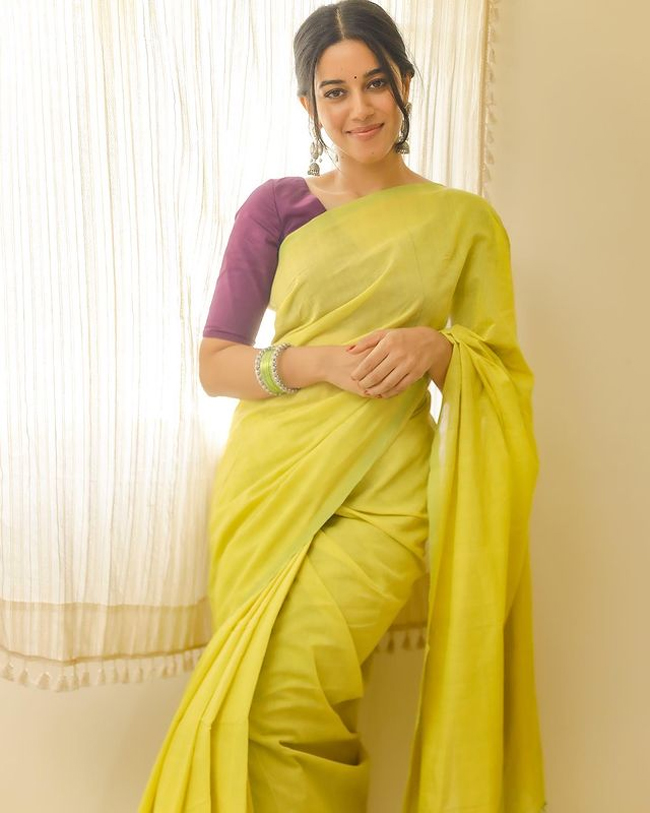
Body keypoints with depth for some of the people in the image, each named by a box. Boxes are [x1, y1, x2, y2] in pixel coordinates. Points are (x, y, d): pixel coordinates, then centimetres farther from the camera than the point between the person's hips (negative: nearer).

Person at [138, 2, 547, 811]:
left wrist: (434, 347, -13)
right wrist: (319, 362, -13)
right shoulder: (276, 208, 6)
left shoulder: (465, 221, 6)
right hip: (269, 478, 2)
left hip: (385, 493, -2)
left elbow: (500, 379, 8)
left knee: (280, 698, -17)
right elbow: (213, 363, 4)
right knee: (255, 699, 3)